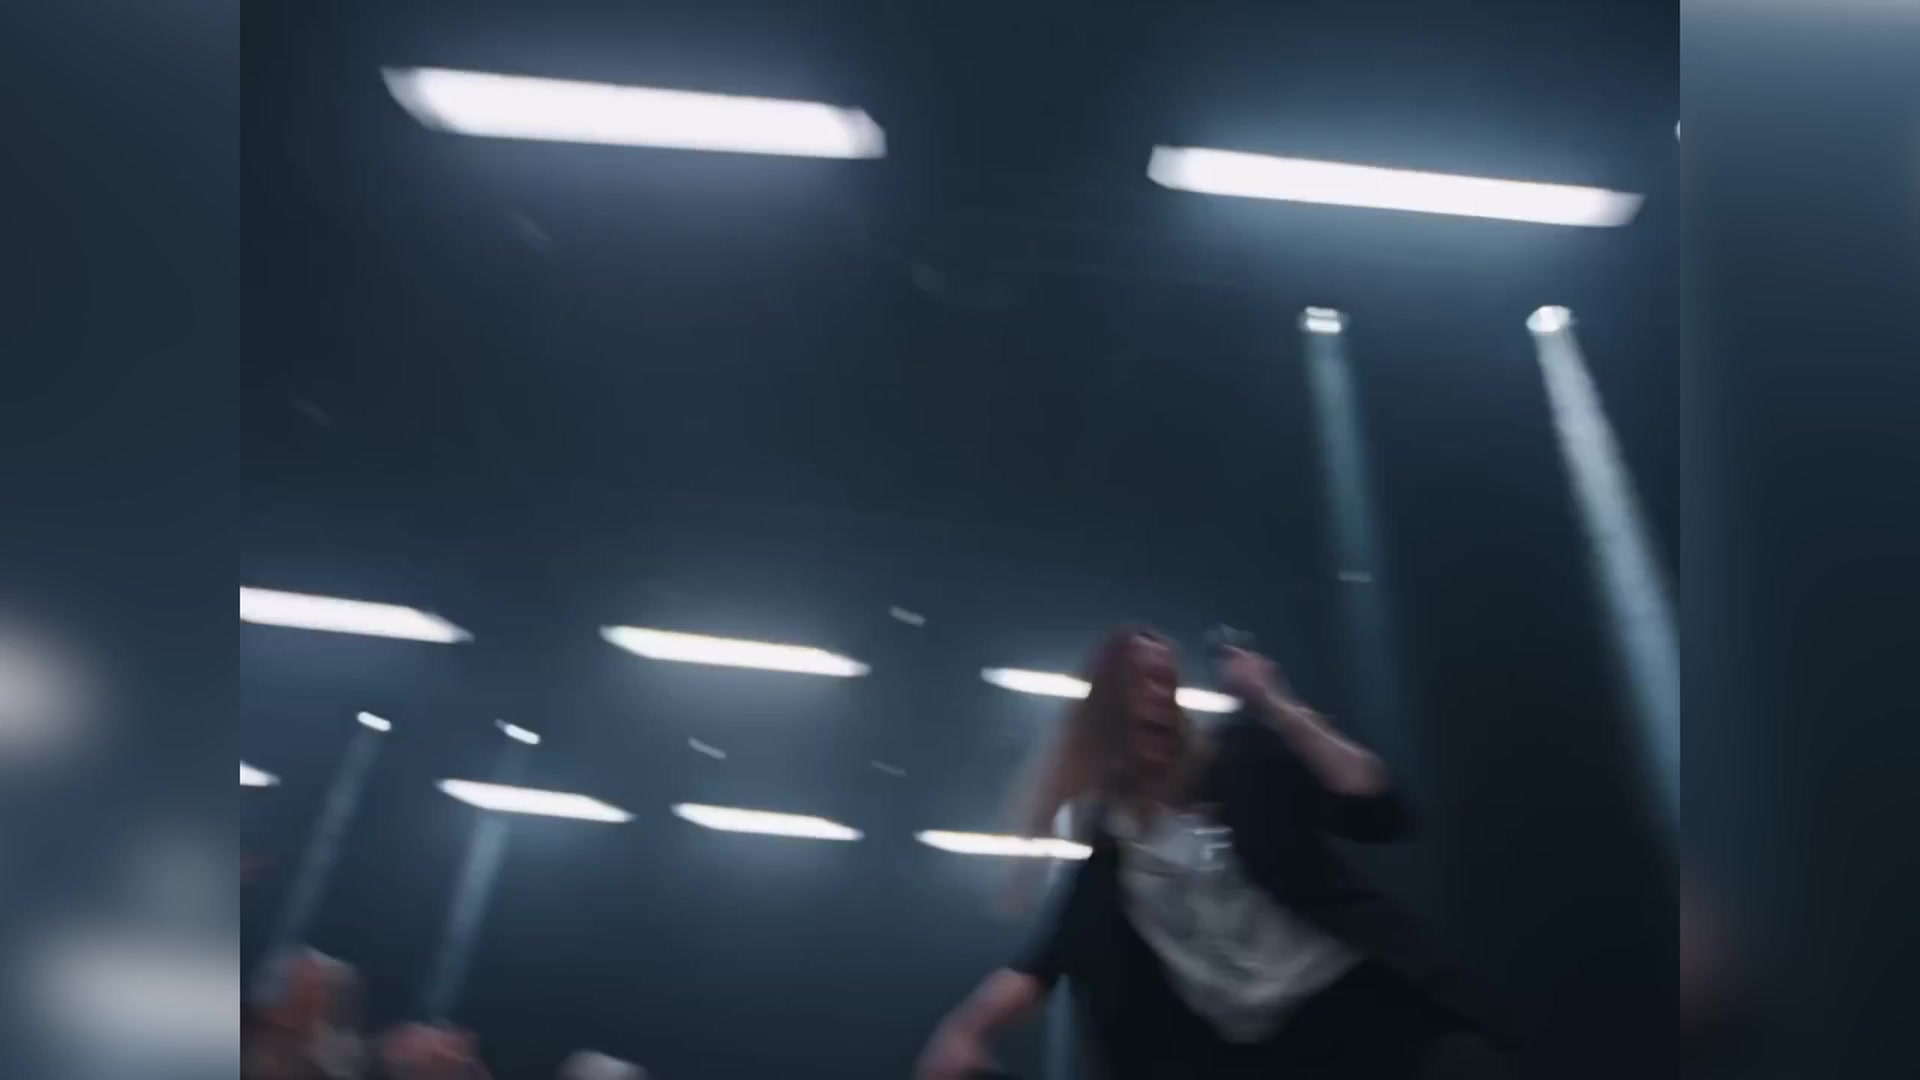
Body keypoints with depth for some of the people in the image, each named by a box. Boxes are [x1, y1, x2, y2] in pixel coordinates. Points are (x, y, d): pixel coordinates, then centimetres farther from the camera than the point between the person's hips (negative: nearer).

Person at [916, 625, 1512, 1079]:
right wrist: (968, 1023, -10)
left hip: (1356, 1001, -1)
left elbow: (1379, 813, -4)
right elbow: (1052, 951, 6)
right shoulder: (1109, 825, 10)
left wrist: (1277, 706, -7)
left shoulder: (1239, 757, 6)